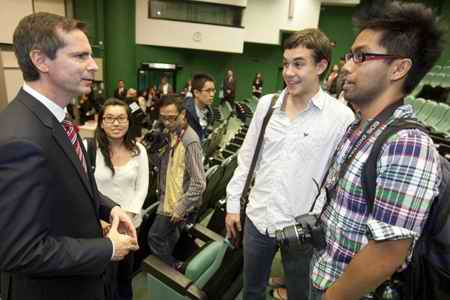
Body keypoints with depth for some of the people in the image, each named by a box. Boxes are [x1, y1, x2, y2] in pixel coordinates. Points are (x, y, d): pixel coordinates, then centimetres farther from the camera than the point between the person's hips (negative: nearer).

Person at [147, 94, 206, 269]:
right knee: (170, 237, 25)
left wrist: (181, 208, -21)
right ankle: (172, 267, 47)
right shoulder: (171, 134, 0)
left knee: (155, 237, 4)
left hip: (179, 204, -8)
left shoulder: (190, 141, -26)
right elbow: (163, 164, 6)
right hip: (169, 199, 8)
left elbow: (199, 183, -26)